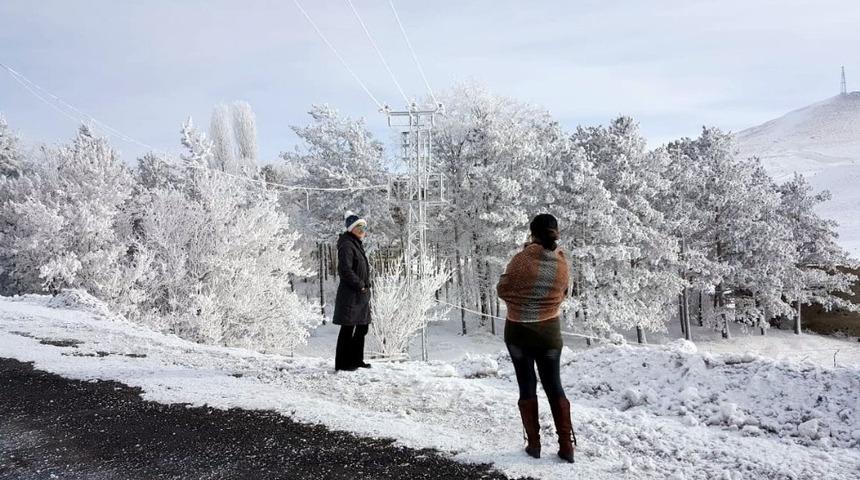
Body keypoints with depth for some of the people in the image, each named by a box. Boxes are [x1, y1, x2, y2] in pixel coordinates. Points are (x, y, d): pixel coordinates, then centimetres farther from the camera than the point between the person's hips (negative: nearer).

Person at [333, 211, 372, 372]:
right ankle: (342, 363, 7)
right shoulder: (346, 245, -14)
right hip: (350, 294, -10)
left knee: (363, 327, 15)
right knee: (348, 328, -2)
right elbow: (345, 270, -22)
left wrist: (365, 285, 11)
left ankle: (356, 359, 26)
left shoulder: (357, 245, 16)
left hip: (361, 295, 10)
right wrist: (360, 285, -16)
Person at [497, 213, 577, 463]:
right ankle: (566, 445, 11)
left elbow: (502, 290, -5)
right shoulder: (563, 264, -5)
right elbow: (562, 294, 9)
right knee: (554, 385, 12)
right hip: (549, 331, 2)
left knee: (527, 386, 9)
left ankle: (534, 444, 13)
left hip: (518, 331, -2)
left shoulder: (521, 259, -16)